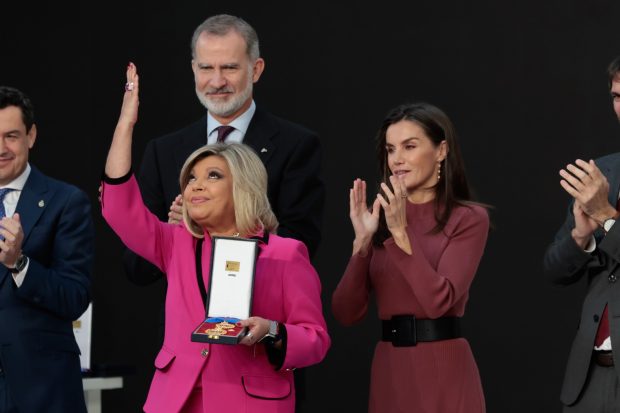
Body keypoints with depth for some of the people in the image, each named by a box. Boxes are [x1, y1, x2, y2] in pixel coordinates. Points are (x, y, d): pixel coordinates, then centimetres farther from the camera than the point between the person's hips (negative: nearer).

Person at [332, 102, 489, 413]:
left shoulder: (468, 218, -4)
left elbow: (439, 300, -17)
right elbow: (346, 313, 0)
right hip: (388, 372, 4)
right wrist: (363, 241, -11)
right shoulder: (381, 217, 8)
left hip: (443, 373, -4)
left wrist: (401, 232, -20)